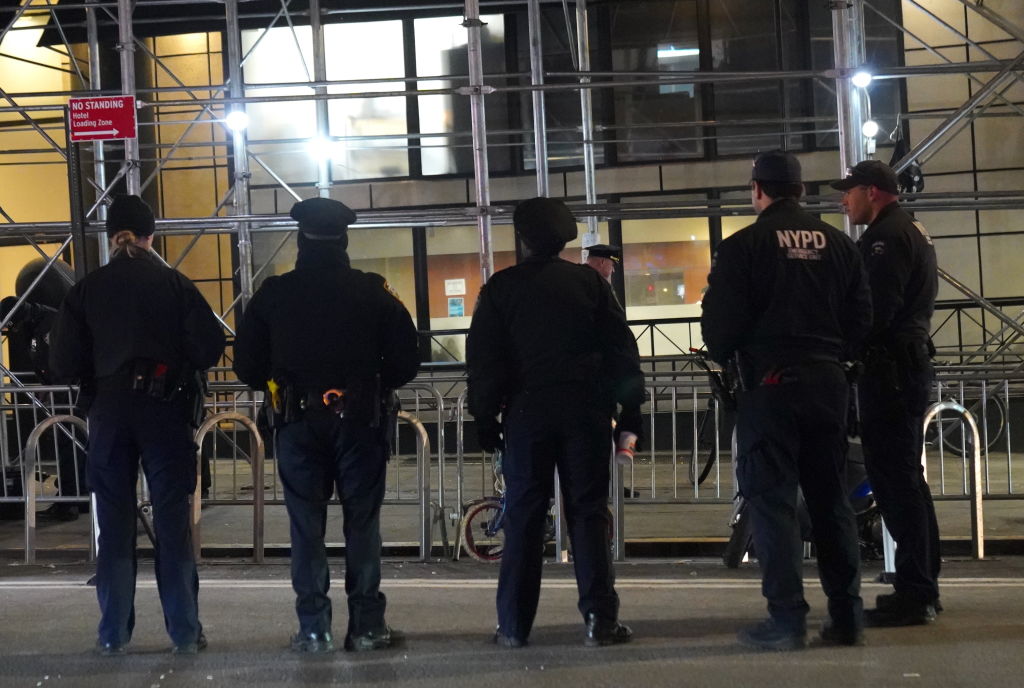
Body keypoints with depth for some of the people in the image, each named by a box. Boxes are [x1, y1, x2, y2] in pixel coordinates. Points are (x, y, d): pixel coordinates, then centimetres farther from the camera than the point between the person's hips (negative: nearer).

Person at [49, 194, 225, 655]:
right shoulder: (174, 283, -3)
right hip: (166, 408, -1)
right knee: (173, 521, 4)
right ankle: (185, 632, 6)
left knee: (114, 523, 9)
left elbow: (64, 363, -1)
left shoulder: (87, 289, 1)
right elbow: (210, 345, -8)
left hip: (110, 410, 1)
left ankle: (113, 634, 12)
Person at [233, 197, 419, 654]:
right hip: (359, 419, 0)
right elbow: (406, 362, -1)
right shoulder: (373, 292, -2)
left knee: (306, 526, 6)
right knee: (362, 523, 6)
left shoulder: (273, 295, -1)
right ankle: (366, 626, 7)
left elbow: (247, 366, 3)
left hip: (298, 423, 0)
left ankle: (313, 629, 6)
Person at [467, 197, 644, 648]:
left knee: (523, 516, 4)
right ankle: (600, 619, -2)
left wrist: (485, 416, 6)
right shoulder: (589, 281, 4)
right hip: (586, 410, 0)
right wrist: (630, 409, 7)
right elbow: (621, 348, 2)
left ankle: (514, 625, 4)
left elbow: (483, 358, 1)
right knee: (588, 512, 3)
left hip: (527, 411, 0)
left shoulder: (500, 288, 3)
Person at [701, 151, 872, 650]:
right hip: (827, 381, 5)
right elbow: (861, 316, 8)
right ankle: (846, 617, 12)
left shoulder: (743, 246, -6)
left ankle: (787, 619, -4)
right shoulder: (837, 243, 8)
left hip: (769, 384, -5)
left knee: (771, 499, 0)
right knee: (831, 499, 11)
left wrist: (725, 356, 12)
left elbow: (719, 323, -9)